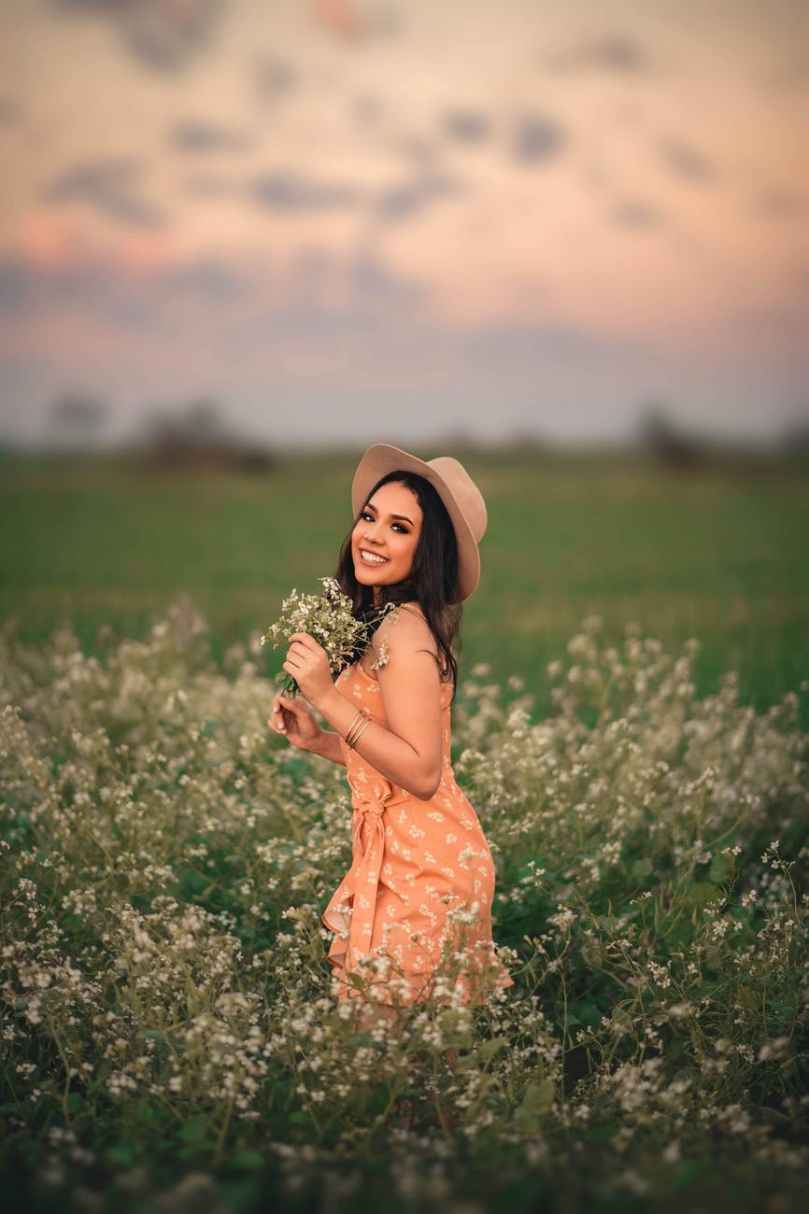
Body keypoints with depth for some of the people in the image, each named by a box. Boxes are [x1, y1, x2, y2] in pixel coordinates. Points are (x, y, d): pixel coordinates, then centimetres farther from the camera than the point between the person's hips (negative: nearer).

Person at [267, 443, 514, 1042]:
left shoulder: (403, 631, -18)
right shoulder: (388, 622, 12)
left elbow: (422, 773, -21)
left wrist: (330, 700, -22)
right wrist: (314, 739, 9)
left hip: (422, 865, -10)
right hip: (399, 856, 10)